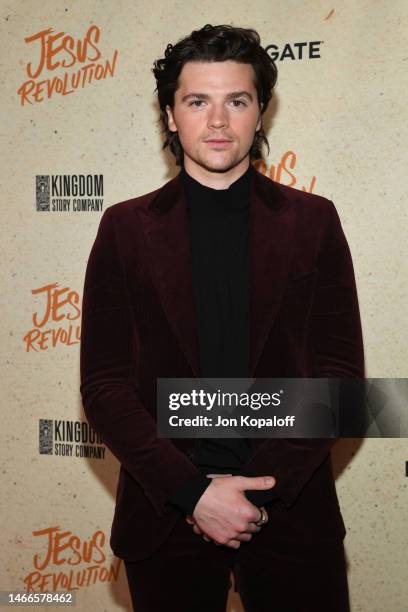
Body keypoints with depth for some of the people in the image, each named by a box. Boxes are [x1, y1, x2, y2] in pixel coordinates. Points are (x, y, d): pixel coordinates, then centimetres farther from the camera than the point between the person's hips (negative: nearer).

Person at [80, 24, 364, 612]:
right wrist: (192, 491, -13)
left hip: (291, 511, 0)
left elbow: (341, 372, -2)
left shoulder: (313, 220, 1)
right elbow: (104, 383, -3)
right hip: (165, 513, 0)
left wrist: (262, 485, -12)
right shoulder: (126, 227, 1)